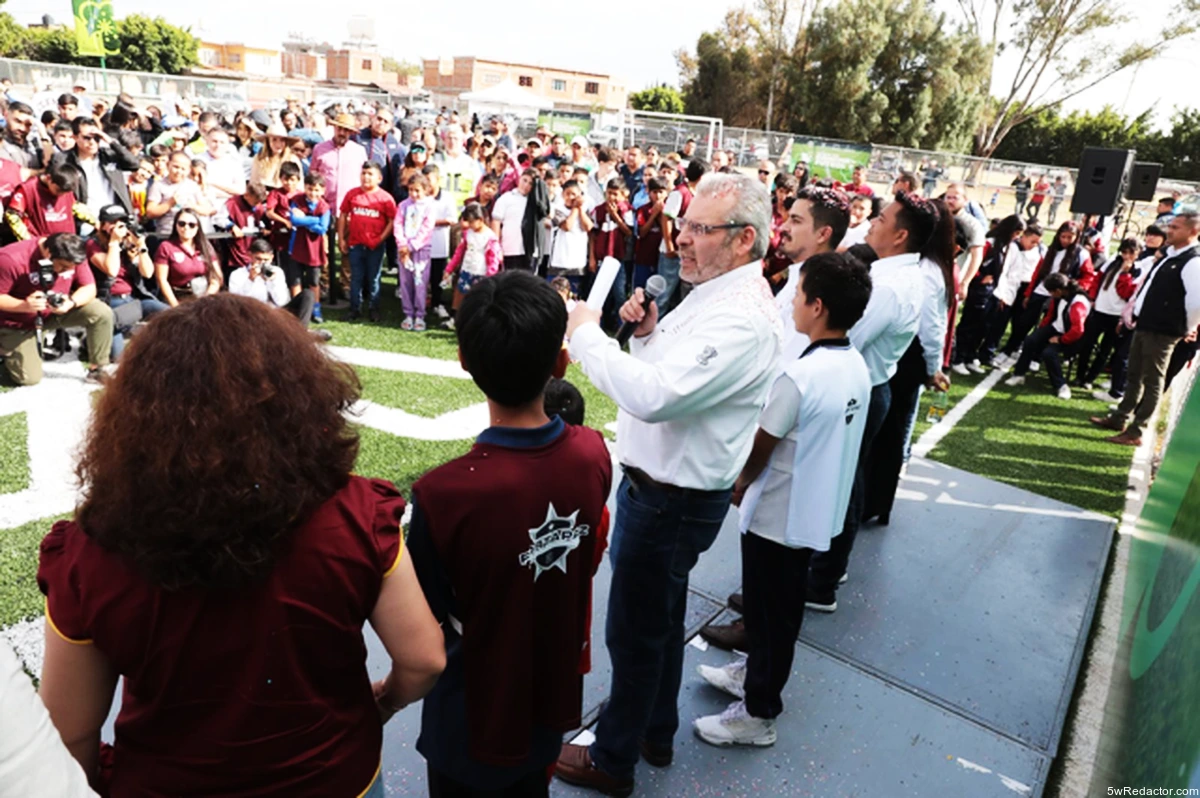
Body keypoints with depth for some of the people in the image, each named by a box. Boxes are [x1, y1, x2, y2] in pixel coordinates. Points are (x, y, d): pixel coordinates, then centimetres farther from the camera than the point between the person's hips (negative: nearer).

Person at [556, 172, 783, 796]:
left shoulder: (742, 320, -26)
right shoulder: (712, 294, 6)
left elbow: (653, 395, -36)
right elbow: (665, 369, 15)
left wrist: (586, 332, -25)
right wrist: (647, 332, -5)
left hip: (672, 501, -10)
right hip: (661, 483, 10)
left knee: (634, 631, 8)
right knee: (661, 616, 25)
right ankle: (655, 732, 47)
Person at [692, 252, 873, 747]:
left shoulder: (799, 377, -27)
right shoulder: (858, 367, -2)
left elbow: (759, 450, -18)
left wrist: (740, 485, 4)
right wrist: (751, 483, 11)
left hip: (778, 516, -8)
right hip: (818, 512, 8)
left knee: (768, 612, 9)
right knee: (782, 607, 24)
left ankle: (758, 712, 26)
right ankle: (757, 673, 45)